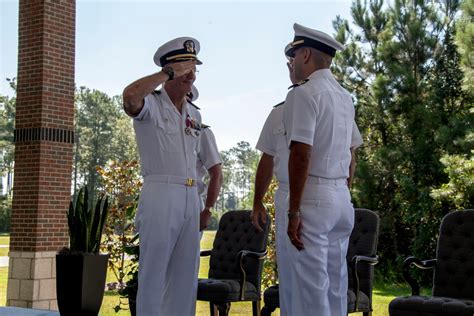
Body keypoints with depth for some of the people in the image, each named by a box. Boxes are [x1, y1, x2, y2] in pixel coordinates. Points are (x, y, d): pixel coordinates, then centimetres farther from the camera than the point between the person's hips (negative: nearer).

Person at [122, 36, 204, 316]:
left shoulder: (195, 114, 17)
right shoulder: (151, 104, -3)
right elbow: (130, 95, -28)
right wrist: (168, 73, -17)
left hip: (190, 197, 7)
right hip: (160, 194, -7)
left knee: (186, 274, 9)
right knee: (153, 272, -4)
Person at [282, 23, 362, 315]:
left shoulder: (305, 93, -10)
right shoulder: (345, 97, 15)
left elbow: (301, 154, -18)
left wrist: (294, 211, -17)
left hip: (313, 196, -8)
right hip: (342, 197, 8)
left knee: (311, 289, -5)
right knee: (336, 285, 13)